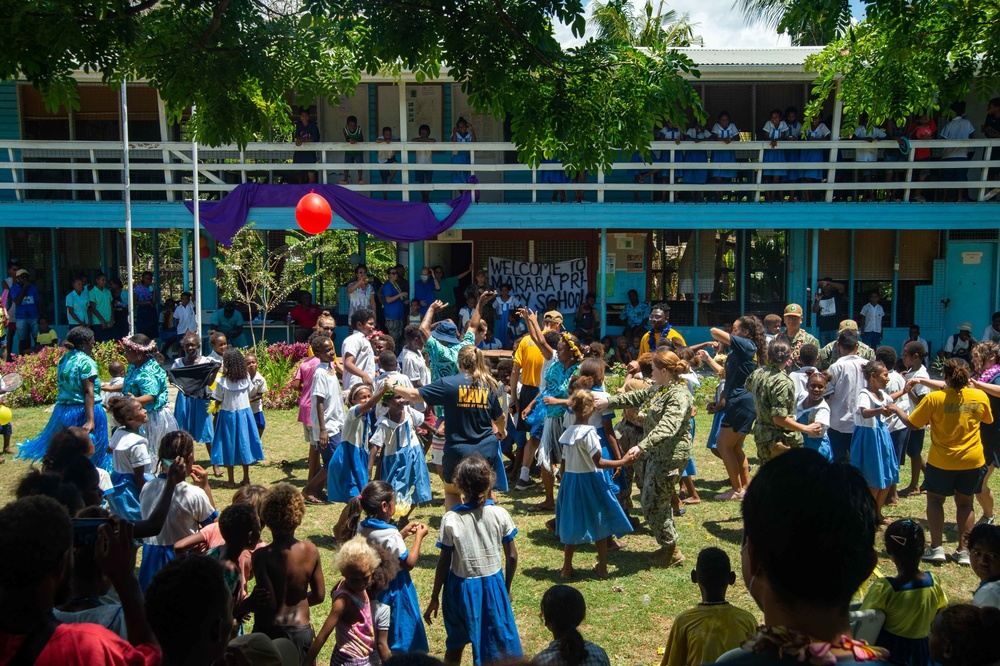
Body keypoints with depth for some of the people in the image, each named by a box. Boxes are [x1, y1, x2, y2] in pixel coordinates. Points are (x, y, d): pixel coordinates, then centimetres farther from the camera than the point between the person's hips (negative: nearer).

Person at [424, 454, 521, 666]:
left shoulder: (450, 519, -17)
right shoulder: (500, 515, -13)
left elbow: (444, 562, -11)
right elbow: (512, 556, -6)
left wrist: (434, 597, 1)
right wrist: (506, 588, 10)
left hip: (461, 587, 0)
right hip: (493, 585, 0)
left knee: (455, 645, 22)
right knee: (499, 648, 17)